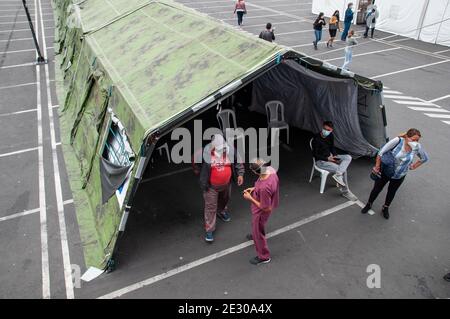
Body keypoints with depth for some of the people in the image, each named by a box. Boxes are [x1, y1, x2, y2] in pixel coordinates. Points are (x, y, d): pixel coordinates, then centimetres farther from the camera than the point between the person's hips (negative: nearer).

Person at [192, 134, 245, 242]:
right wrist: (200, 174, -3)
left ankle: (221, 211, 63)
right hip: (211, 185, -4)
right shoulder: (205, 153, -28)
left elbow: (238, 162, -1)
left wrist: (240, 174, -6)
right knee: (210, 207, 4)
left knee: (224, 199, 30)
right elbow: (195, 162, -8)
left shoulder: (230, 150, -19)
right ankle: (209, 230, 19)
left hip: (226, 183, 4)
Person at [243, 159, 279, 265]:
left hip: (261, 212, -8)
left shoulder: (264, 187, -44)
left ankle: (264, 257, 40)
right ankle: (256, 235, 69)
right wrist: (255, 188, -2)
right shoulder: (271, 169, -20)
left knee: (258, 233, 17)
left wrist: (250, 198, -23)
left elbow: (266, 208, -31)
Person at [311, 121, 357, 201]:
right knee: (343, 170, -16)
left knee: (348, 157, -15)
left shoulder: (331, 136, -2)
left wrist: (335, 156, -6)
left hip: (330, 157, 7)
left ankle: (338, 174, -32)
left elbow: (332, 147, 13)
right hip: (321, 161, -7)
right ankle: (345, 191, -1)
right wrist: (327, 158, -21)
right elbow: (315, 155, -17)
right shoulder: (316, 139, -22)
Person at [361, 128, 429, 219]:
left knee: (392, 192, 21)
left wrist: (413, 166, 0)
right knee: (377, 189, 14)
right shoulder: (398, 141, -28)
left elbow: (424, 158, 4)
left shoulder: (417, 147, -18)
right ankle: (369, 204, 40)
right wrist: (377, 166, -15)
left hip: (399, 176, 2)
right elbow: (381, 152, -21)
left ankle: (385, 208, 46)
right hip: (385, 171, -2)